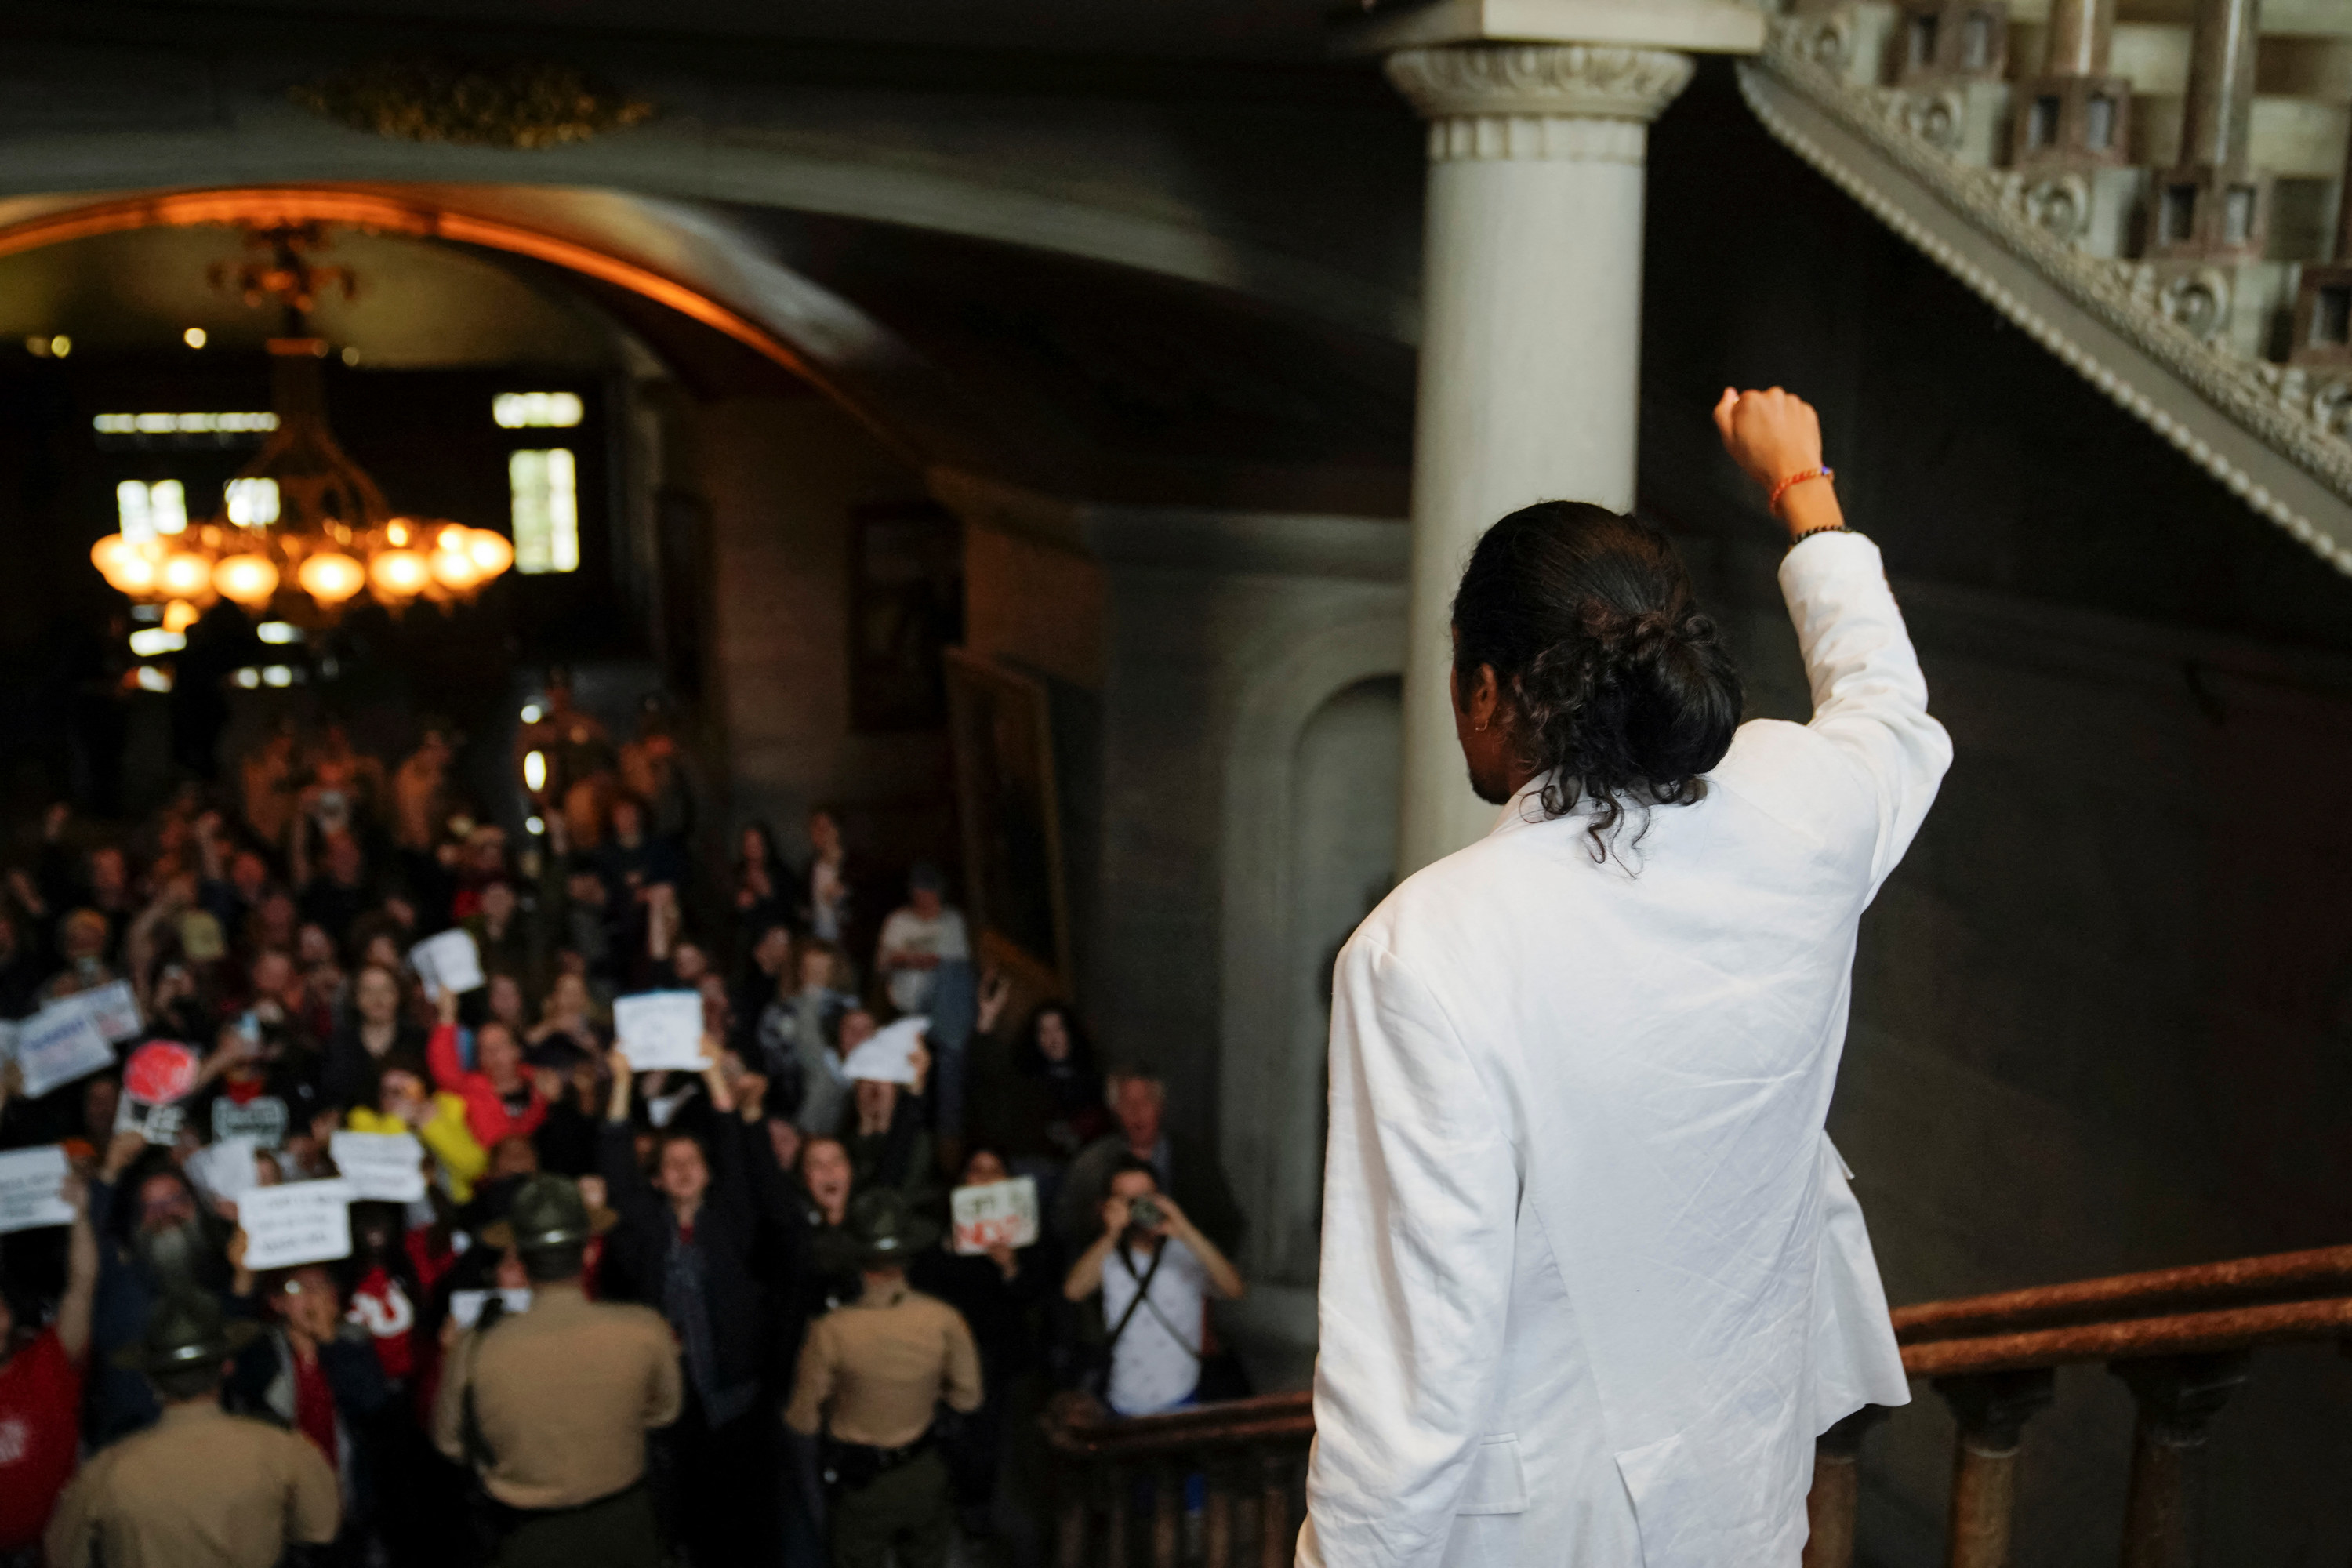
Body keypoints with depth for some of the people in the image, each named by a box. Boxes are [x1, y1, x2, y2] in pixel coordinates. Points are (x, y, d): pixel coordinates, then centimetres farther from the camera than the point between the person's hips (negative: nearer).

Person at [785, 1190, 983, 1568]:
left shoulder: (830, 1332, -27)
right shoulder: (943, 1320, -20)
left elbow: (804, 1421, -15)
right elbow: (968, 1398, -5)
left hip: (859, 1481, -2)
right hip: (923, 1476, 2)